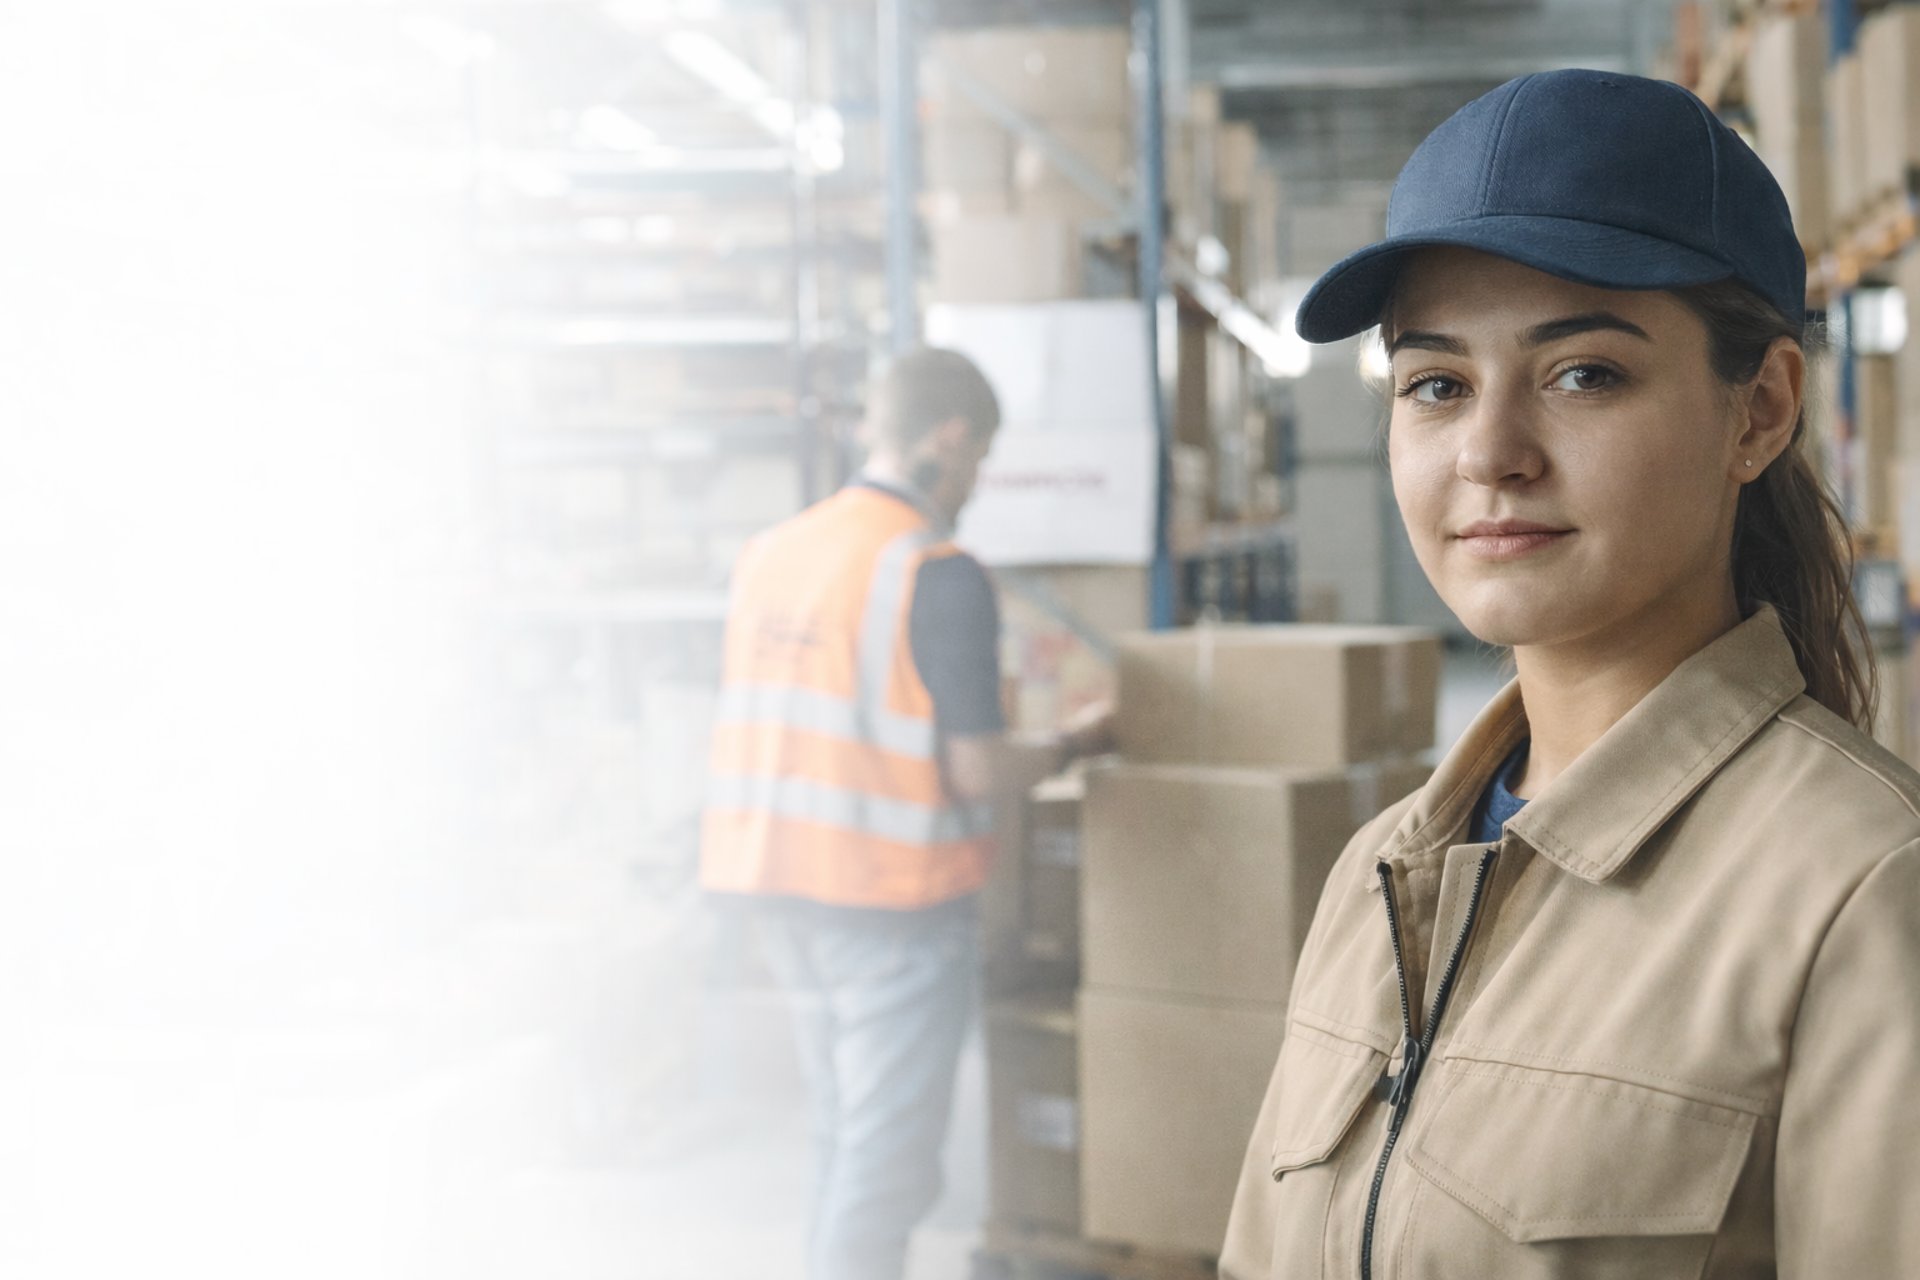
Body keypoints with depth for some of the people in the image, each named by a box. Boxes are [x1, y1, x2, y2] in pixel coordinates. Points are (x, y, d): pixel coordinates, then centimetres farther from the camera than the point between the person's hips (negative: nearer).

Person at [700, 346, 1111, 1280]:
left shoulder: (770, 550, 6)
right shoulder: (938, 573, -15)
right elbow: (976, 774, -15)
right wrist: (1072, 747, 2)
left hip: (774, 883, 7)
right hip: (892, 894, -7)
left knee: (847, 1125, 19)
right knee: (891, 1143, 2)